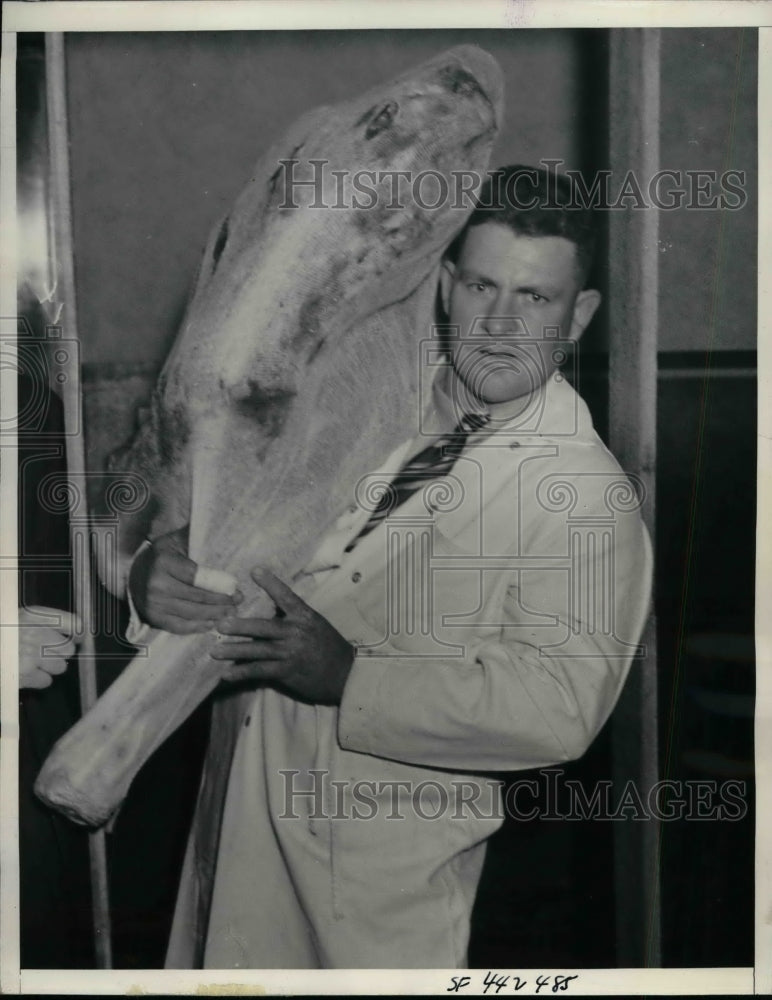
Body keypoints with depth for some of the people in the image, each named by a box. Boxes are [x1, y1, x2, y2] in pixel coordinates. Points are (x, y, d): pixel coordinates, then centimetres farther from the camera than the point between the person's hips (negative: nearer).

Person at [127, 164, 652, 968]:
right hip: (247, 791, 5)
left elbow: (559, 705, -24)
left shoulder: (588, 494, -15)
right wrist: (158, 564, -17)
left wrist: (351, 678, -30)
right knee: (228, 966, 22)